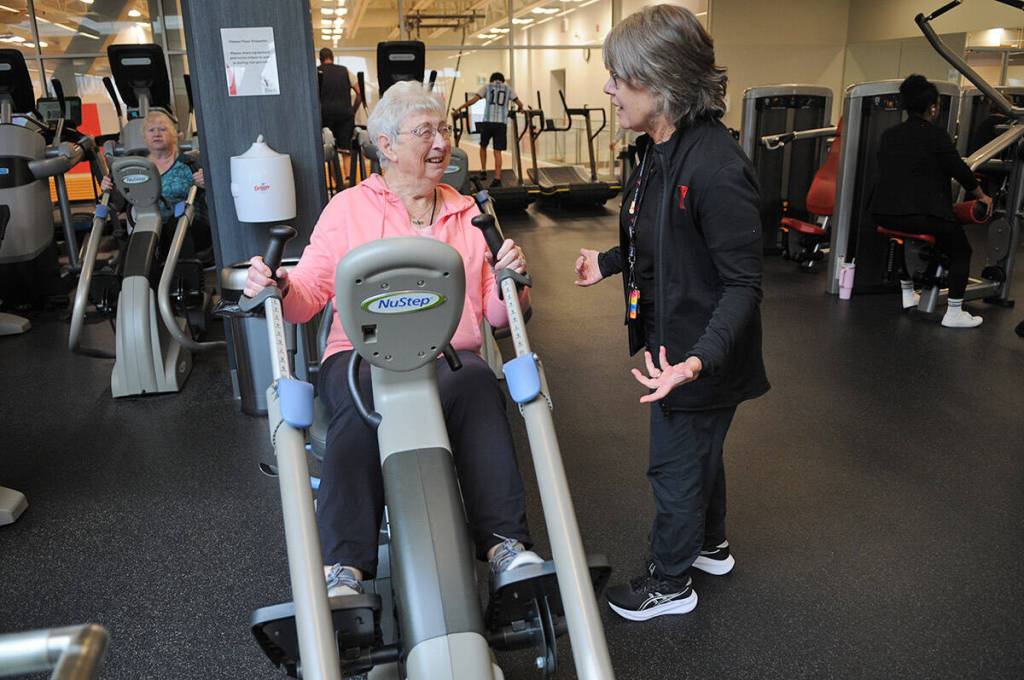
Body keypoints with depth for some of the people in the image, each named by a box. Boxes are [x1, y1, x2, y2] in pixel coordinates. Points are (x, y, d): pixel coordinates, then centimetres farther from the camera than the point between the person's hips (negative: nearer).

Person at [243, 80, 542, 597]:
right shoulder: (348, 208, 14)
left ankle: (505, 543, -33)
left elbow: (492, 314, 16)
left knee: (476, 383, -33)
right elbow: (310, 292, 6)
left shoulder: (467, 213, 21)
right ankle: (344, 566, -34)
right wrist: (279, 287, -16)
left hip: (448, 356, 2)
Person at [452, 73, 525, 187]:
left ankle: (483, 171, 17)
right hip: (501, 123, 1)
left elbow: (473, 100, 0)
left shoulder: (487, 87, 11)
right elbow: (519, 104, 14)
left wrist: (459, 108, 6)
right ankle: (497, 178, -6)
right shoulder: (508, 88, 16)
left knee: (483, 146, 21)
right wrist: (520, 109, 37)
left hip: (488, 121, -1)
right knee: (497, 151, 0)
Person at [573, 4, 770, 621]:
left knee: (676, 466, 10)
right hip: (672, 340, 9)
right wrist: (608, 262, 22)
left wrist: (700, 358, -37)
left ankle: (671, 581, 34)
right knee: (700, 451, 26)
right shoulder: (659, 150, -1)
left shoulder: (716, 167, -29)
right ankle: (712, 546, 51)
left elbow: (743, 284, -26)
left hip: (700, 354, -9)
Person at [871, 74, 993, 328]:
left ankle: (907, 295, 40)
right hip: (922, 215, -6)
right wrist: (982, 196, 13)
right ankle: (954, 313, 8)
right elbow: (959, 169, -2)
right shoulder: (935, 135, -6)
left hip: (885, 214, 6)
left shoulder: (889, 134, 12)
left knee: (907, 239, 37)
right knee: (961, 250, 12)